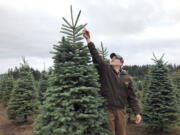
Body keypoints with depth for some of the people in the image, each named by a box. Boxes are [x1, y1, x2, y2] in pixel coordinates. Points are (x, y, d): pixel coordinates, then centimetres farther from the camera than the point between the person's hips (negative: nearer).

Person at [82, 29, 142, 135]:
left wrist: (137, 112, -1)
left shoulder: (127, 78, 4)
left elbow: (132, 97, 5)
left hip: (121, 110, 2)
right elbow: (96, 56, -11)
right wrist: (88, 40, -18)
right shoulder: (105, 69, 0)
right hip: (106, 109, -2)